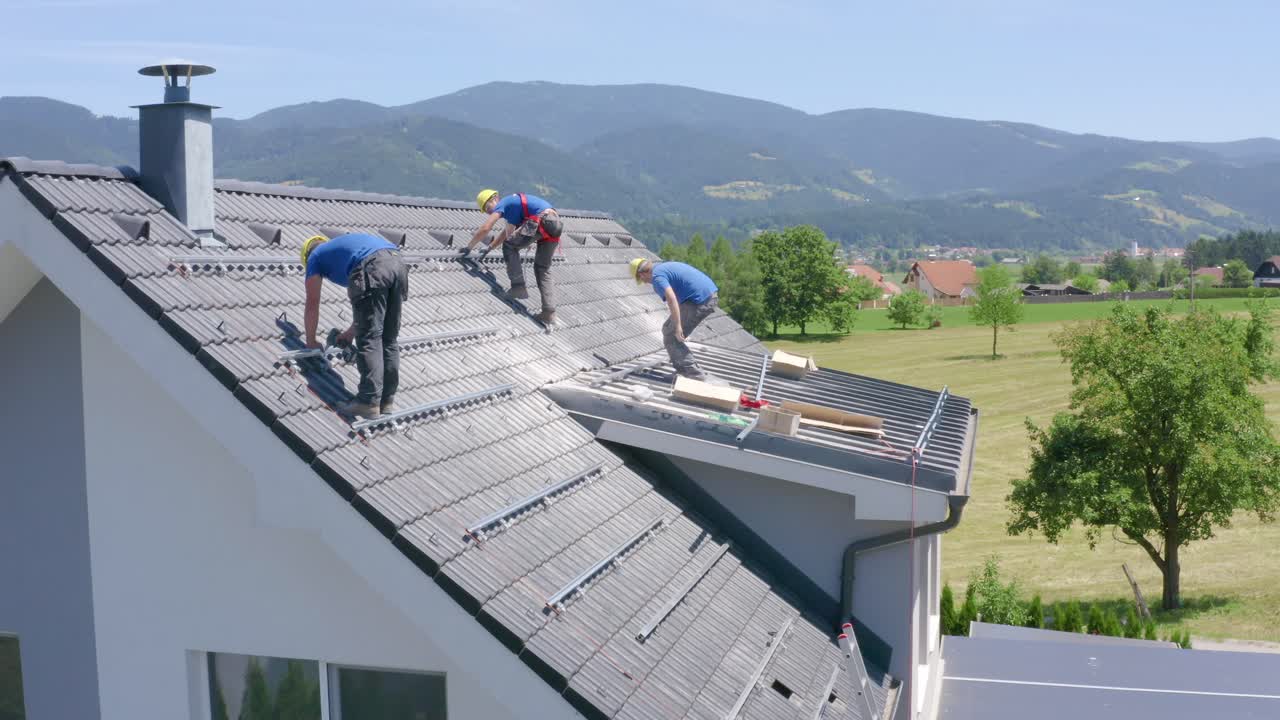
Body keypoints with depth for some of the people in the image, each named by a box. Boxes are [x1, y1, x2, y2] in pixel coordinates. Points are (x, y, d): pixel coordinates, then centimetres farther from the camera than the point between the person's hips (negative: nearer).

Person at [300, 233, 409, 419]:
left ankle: (369, 403, -5)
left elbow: (312, 304, 25)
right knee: (389, 340, 12)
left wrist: (311, 341, 36)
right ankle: (387, 401, 14)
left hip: (373, 268, -6)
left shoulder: (315, 256, 25)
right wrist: (351, 332, 50)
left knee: (369, 340, -3)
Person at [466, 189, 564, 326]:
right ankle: (549, 312, 7)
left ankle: (518, 287, 1)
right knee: (543, 268, 14)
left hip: (542, 221, -9)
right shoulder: (512, 203, 34)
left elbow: (485, 229, 0)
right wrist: (489, 248, 48)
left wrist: (468, 247, 9)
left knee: (509, 246, 8)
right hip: (555, 224, 9)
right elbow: (507, 233, 45)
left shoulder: (503, 203, 8)